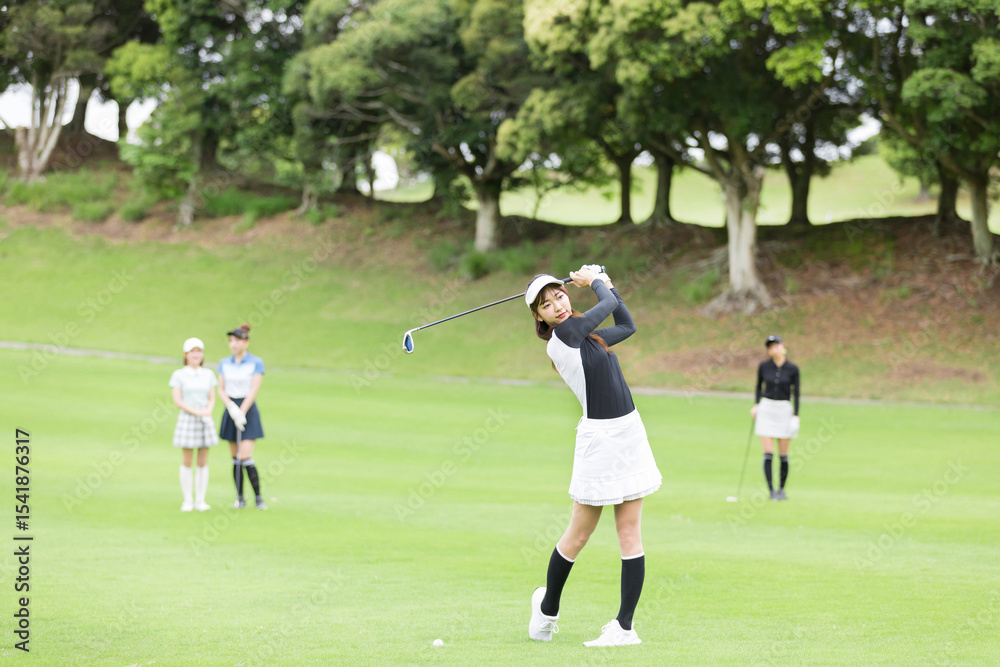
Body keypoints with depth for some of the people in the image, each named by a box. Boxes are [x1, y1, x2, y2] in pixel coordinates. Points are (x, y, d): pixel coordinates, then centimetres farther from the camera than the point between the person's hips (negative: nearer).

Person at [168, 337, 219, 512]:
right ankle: (187, 500, 6)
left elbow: (212, 399, 10)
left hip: (205, 421, 3)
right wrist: (196, 412, -16)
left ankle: (200, 500, 8)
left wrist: (208, 411, -11)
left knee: (203, 462, 4)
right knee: (187, 462, 0)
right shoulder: (179, 375, -1)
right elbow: (177, 400, -6)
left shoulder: (208, 375, 9)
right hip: (187, 419, -3)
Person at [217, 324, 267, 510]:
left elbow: (254, 390, -11)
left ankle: (259, 498, -6)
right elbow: (221, 390, 5)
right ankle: (240, 498, 11)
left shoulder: (256, 363, -5)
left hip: (248, 411, -4)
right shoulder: (224, 363, 8)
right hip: (230, 410, 4)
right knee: (235, 458, 6)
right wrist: (231, 407, -12)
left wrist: (242, 412, -17)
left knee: (245, 458, -13)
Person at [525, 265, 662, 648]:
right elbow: (609, 306, -3)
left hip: (629, 433, 7)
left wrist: (603, 282, 23)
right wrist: (596, 282, 15)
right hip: (598, 439, -7)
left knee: (629, 533, 2)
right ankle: (547, 608, 27)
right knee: (579, 534, 3)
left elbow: (627, 325, 28)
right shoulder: (563, 334, -11)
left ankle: (625, 626, 3)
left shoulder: (585, 334, 12)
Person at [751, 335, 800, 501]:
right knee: (768, 454, -7)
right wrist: (756, 405, 2)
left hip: (785, 411, -1)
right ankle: (771, 491, -6)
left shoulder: (793, 369, -3)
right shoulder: (764, 367, 1)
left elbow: (796, 393, -1)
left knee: (783, 455, 5)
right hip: (766, 410, 1)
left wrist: (796, 416, -7)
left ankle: (781, 489, 18)